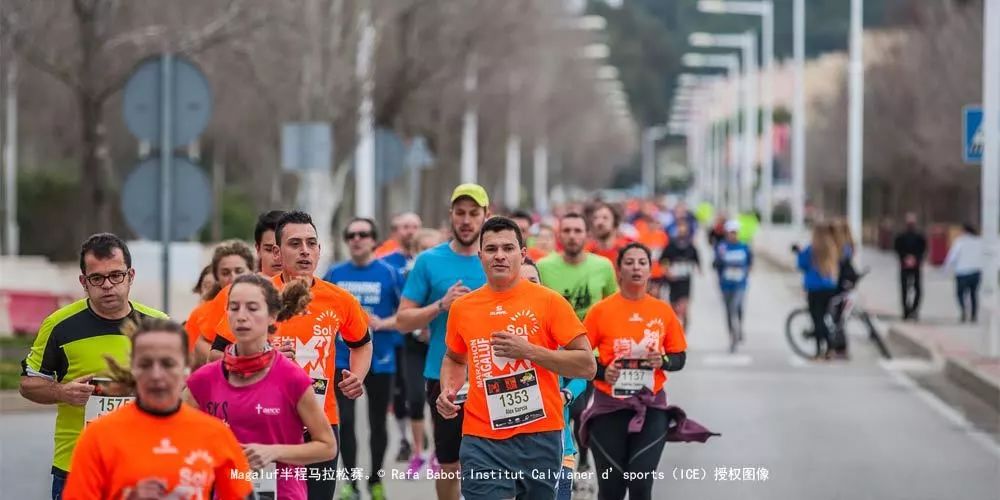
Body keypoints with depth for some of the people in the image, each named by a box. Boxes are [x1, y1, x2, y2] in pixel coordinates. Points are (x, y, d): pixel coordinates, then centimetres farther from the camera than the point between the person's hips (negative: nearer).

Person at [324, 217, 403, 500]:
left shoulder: (389, 273, -5)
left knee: (377, 423, 10)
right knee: (345, 421, -2)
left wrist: (382, 323, -16)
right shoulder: (334, 274, 3)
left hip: (379, 360, -1)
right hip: (343, 359, 1)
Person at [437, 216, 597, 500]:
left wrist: (529, 351, -16)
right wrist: (448, 391, 4)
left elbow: (587, 366, -6)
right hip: (483, 441, 1)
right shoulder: (462, 308, 6)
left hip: (540, 436, -1)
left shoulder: (548, 301, -4)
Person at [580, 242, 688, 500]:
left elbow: (679, 358, 10)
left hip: (651, 408, 1)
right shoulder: (601, 310, -4)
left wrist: (663, 361, -11)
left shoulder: (663, 311, 3)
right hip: (609, 407, -1)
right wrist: (602, 372, -18)